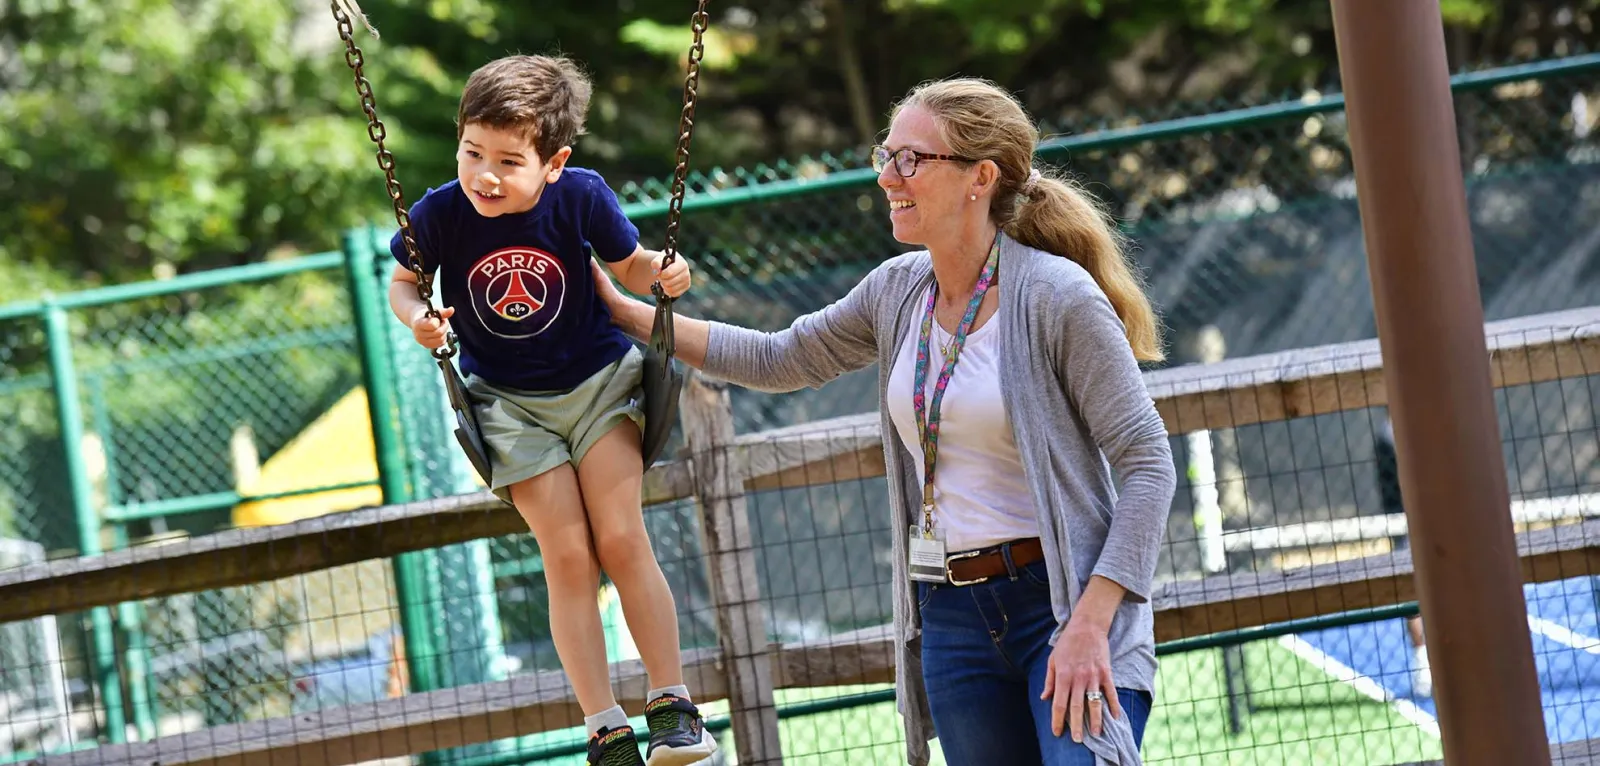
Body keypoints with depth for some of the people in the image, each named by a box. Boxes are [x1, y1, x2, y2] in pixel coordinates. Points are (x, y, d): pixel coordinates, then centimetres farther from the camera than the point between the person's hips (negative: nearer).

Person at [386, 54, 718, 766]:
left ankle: (672, 704, 2)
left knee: (621, 540, -9)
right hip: (509, 400, 0)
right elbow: (401, 281, 0)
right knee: (568, 558, -4)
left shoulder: (581, 197, -19)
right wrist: (417, 319, -21)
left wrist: (662, 274, -23)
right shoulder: (440, 213, -19)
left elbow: (628, 264, -2)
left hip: (597, 379, 0)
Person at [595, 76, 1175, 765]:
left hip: (1063, 602, -6)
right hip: (949, 616, 6)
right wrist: (626, 313, 18)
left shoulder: (1057, 296, -12)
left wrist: (1090, 624, -20)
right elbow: (780, 361, 22)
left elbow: (1148, 461, -13)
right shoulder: (900, 289, 7)